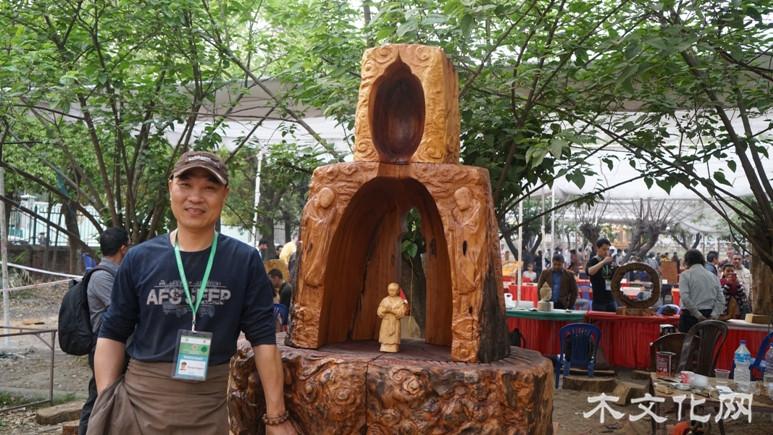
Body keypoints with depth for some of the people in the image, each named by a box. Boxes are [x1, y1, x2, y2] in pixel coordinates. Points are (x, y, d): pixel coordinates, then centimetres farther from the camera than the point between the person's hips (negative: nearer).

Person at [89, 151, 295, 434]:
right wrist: (105, 403, -5)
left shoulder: (245, 261, -3)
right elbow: (112, 335, 5)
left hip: (208, 410, -1)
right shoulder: (139, 259, 1)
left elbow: (263, 338, -4)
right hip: (138, 401, 1)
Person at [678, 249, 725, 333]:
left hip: (690, 315, -5)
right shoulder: (713, 276, 11)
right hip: (708, 316, 5)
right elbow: (721, 300, 4)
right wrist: (714, 315, -2)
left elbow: (685, 298, -16)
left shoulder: (685, 275, -4)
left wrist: (698, 315, -12)